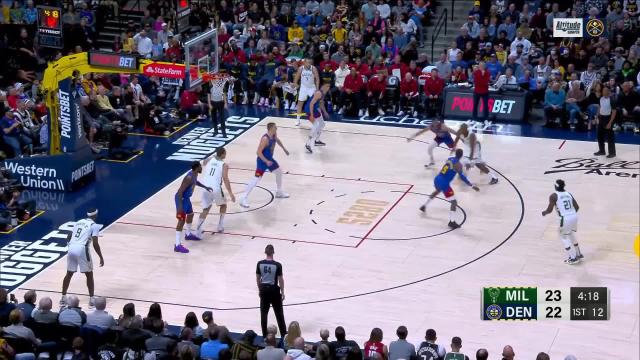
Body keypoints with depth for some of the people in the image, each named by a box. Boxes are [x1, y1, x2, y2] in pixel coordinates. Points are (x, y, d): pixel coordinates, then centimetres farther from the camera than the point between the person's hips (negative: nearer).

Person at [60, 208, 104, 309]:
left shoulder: (78, 222, 22)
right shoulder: (94, 225, 2)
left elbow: (69, 237, 23)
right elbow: (95, 243, -7)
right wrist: (101, 257, 0)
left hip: (71, 248, 5)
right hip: (82, 249, -5)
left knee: (69, 274, 19)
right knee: (89, 275, 10)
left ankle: (63, 298, 22)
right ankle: (92, 299, 9)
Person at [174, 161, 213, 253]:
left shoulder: (195, 175, 1)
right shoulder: (189, 178, -30)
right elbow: (180, 192, -30)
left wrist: (205, 187, 34)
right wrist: (180, 206, -31)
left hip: (186, 198, 10)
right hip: (181, 199, -10)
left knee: (190, 214, 28)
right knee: (181, 221, -11)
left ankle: (189, 234, 51)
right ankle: (178, 245, -11)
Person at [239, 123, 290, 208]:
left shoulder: (274, 135, -2)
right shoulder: (265, 139, -29)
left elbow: (277, 140, 24)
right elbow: (258, 152, -30)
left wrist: (284, 149, 31)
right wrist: (266, 161, -32)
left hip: (269, 159, 9)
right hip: (262, 161, -9)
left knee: (279, 172, 22)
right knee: (256, 179, -15)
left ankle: (279, 192, 42)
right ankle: (243, 199, -14)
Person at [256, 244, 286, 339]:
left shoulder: (260, 264, -7)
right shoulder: (277, 265, -16)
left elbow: (257, 278, 1)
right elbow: (280, 279, -10)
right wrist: (282, 292, 1)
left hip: (264, 289, 2)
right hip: (274, 289, -2)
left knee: (264, 313, 12)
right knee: (279, 313, 10)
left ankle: (265, 334, 16)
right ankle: (283, 333, 17)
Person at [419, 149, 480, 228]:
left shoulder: (449, 159, 9)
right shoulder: (458, 165, -14)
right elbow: (462, 177, -21)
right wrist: (472, 186, -20)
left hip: (437, 179, 8)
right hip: (444, 184, -8)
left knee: (437, 191, 42)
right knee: (454, 202, -3)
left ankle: (424, 206, 55)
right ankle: (452, 222, -14)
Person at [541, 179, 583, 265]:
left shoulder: (553, 196, -5)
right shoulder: (569, 194, 12)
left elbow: (549, 210, -8)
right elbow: (577, 207, 12)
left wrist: (544, 213, 14)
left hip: (565, 219, -6)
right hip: (574, 216, 6)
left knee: (564, 238, 12)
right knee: (572, 235, 28)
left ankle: (573, 258, 11)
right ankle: (578, 254, 36)